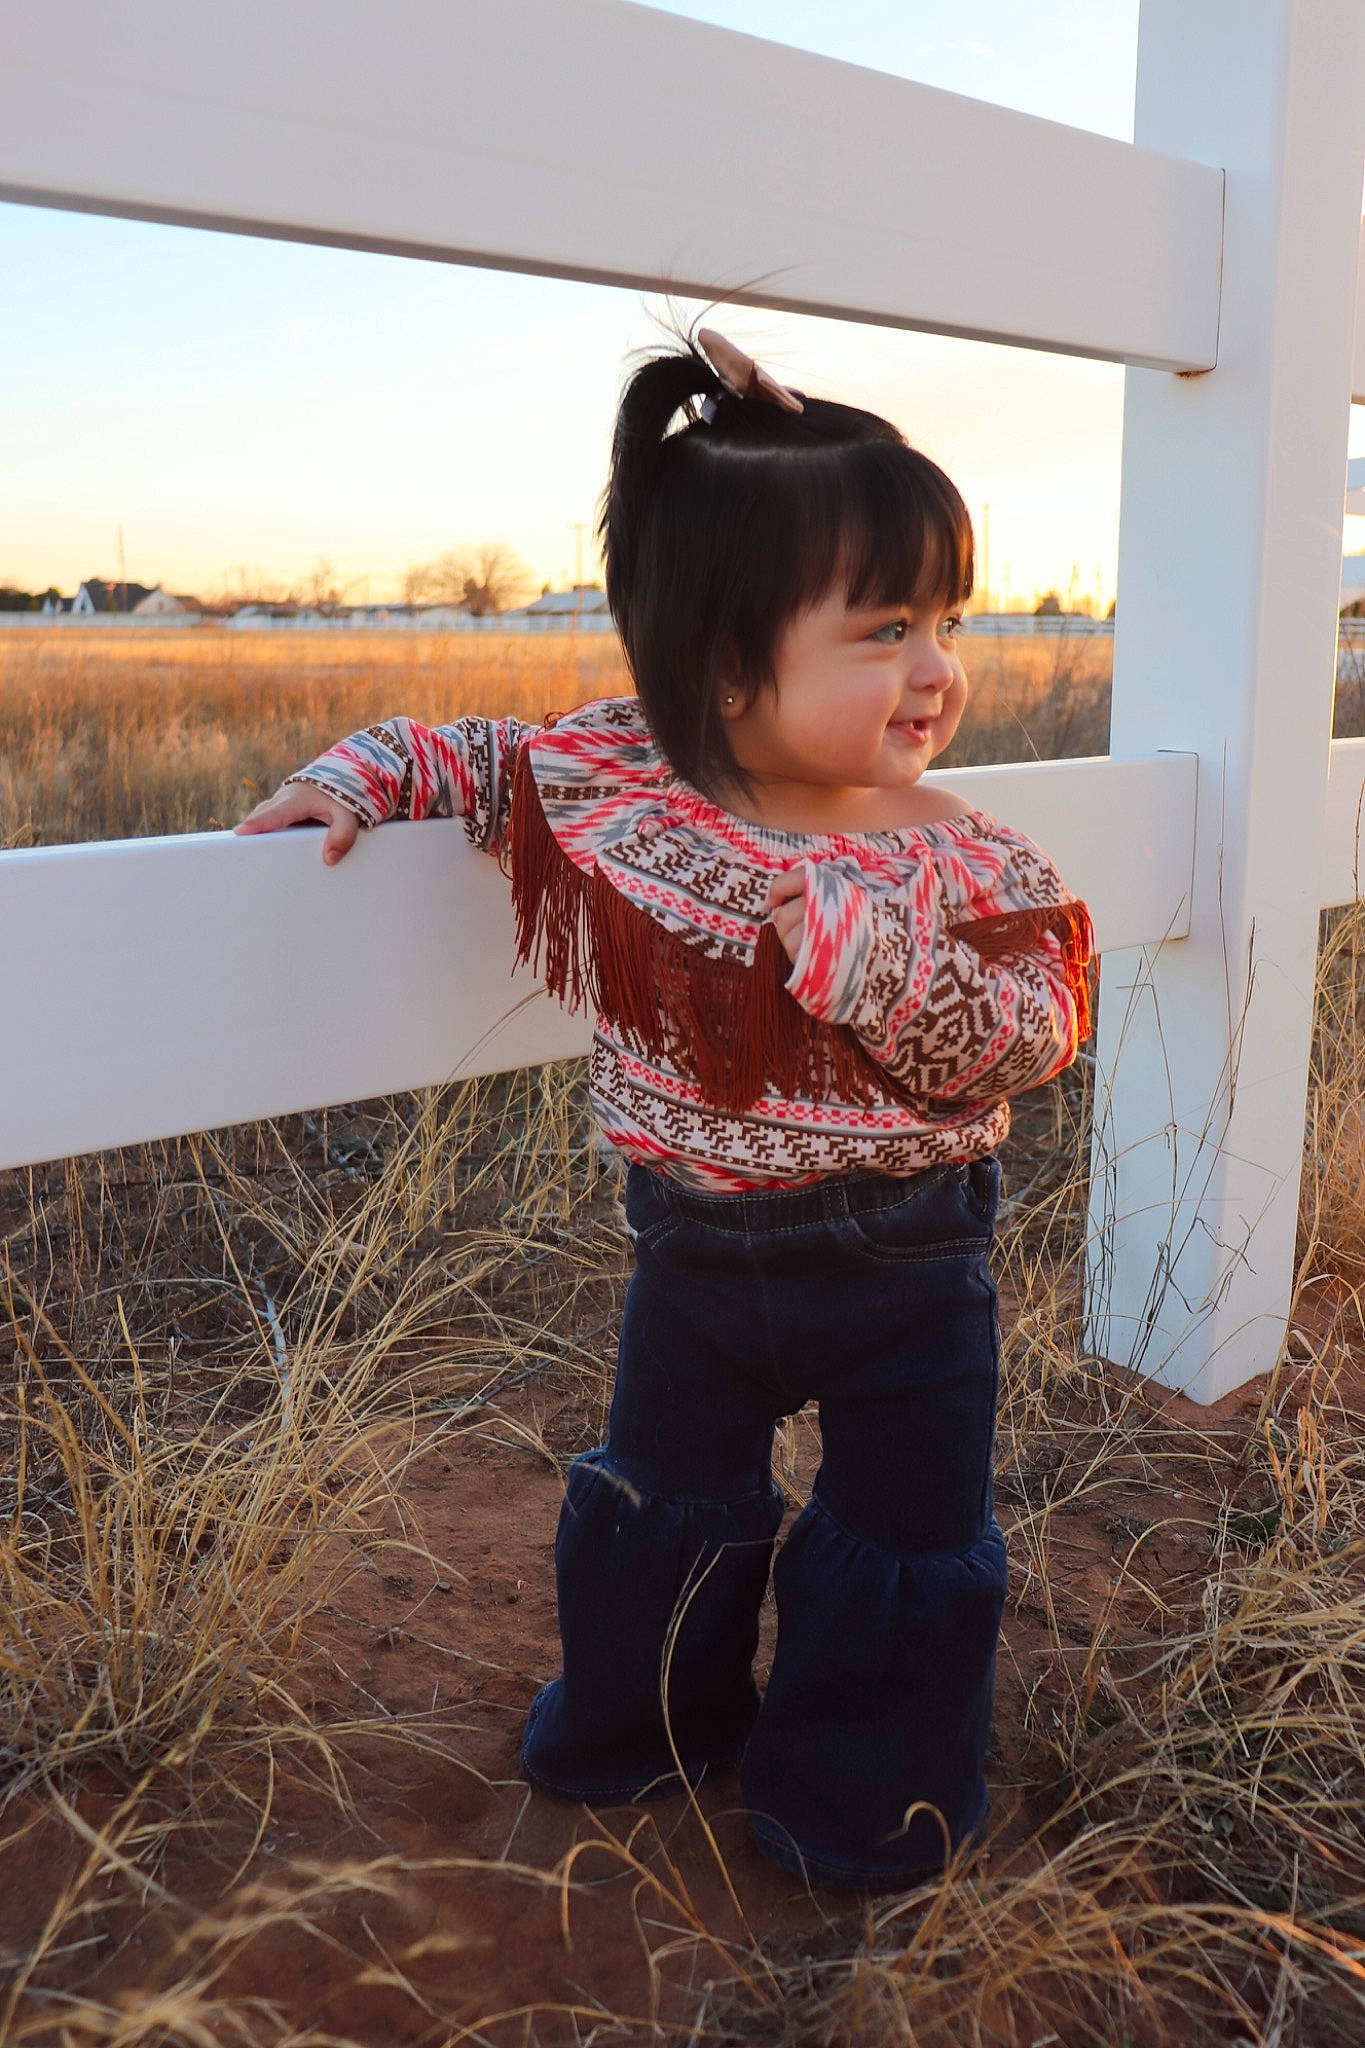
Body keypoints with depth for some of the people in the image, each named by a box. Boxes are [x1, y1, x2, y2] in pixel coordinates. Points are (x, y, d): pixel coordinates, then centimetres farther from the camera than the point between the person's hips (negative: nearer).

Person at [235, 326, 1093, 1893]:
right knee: (660, 1495, 22)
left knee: (910, 1531, 13)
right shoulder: (612, 778, -14)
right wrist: (368, 774, -12)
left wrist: (879, 960, -35)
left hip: (899, 1254, -1)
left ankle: (864, 1783, 41)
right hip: (696, 1239, 2)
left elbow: (1033, 1039, -20)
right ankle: (644, 1721, 50)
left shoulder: (955, 862, -18)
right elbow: (487, 756, 4)